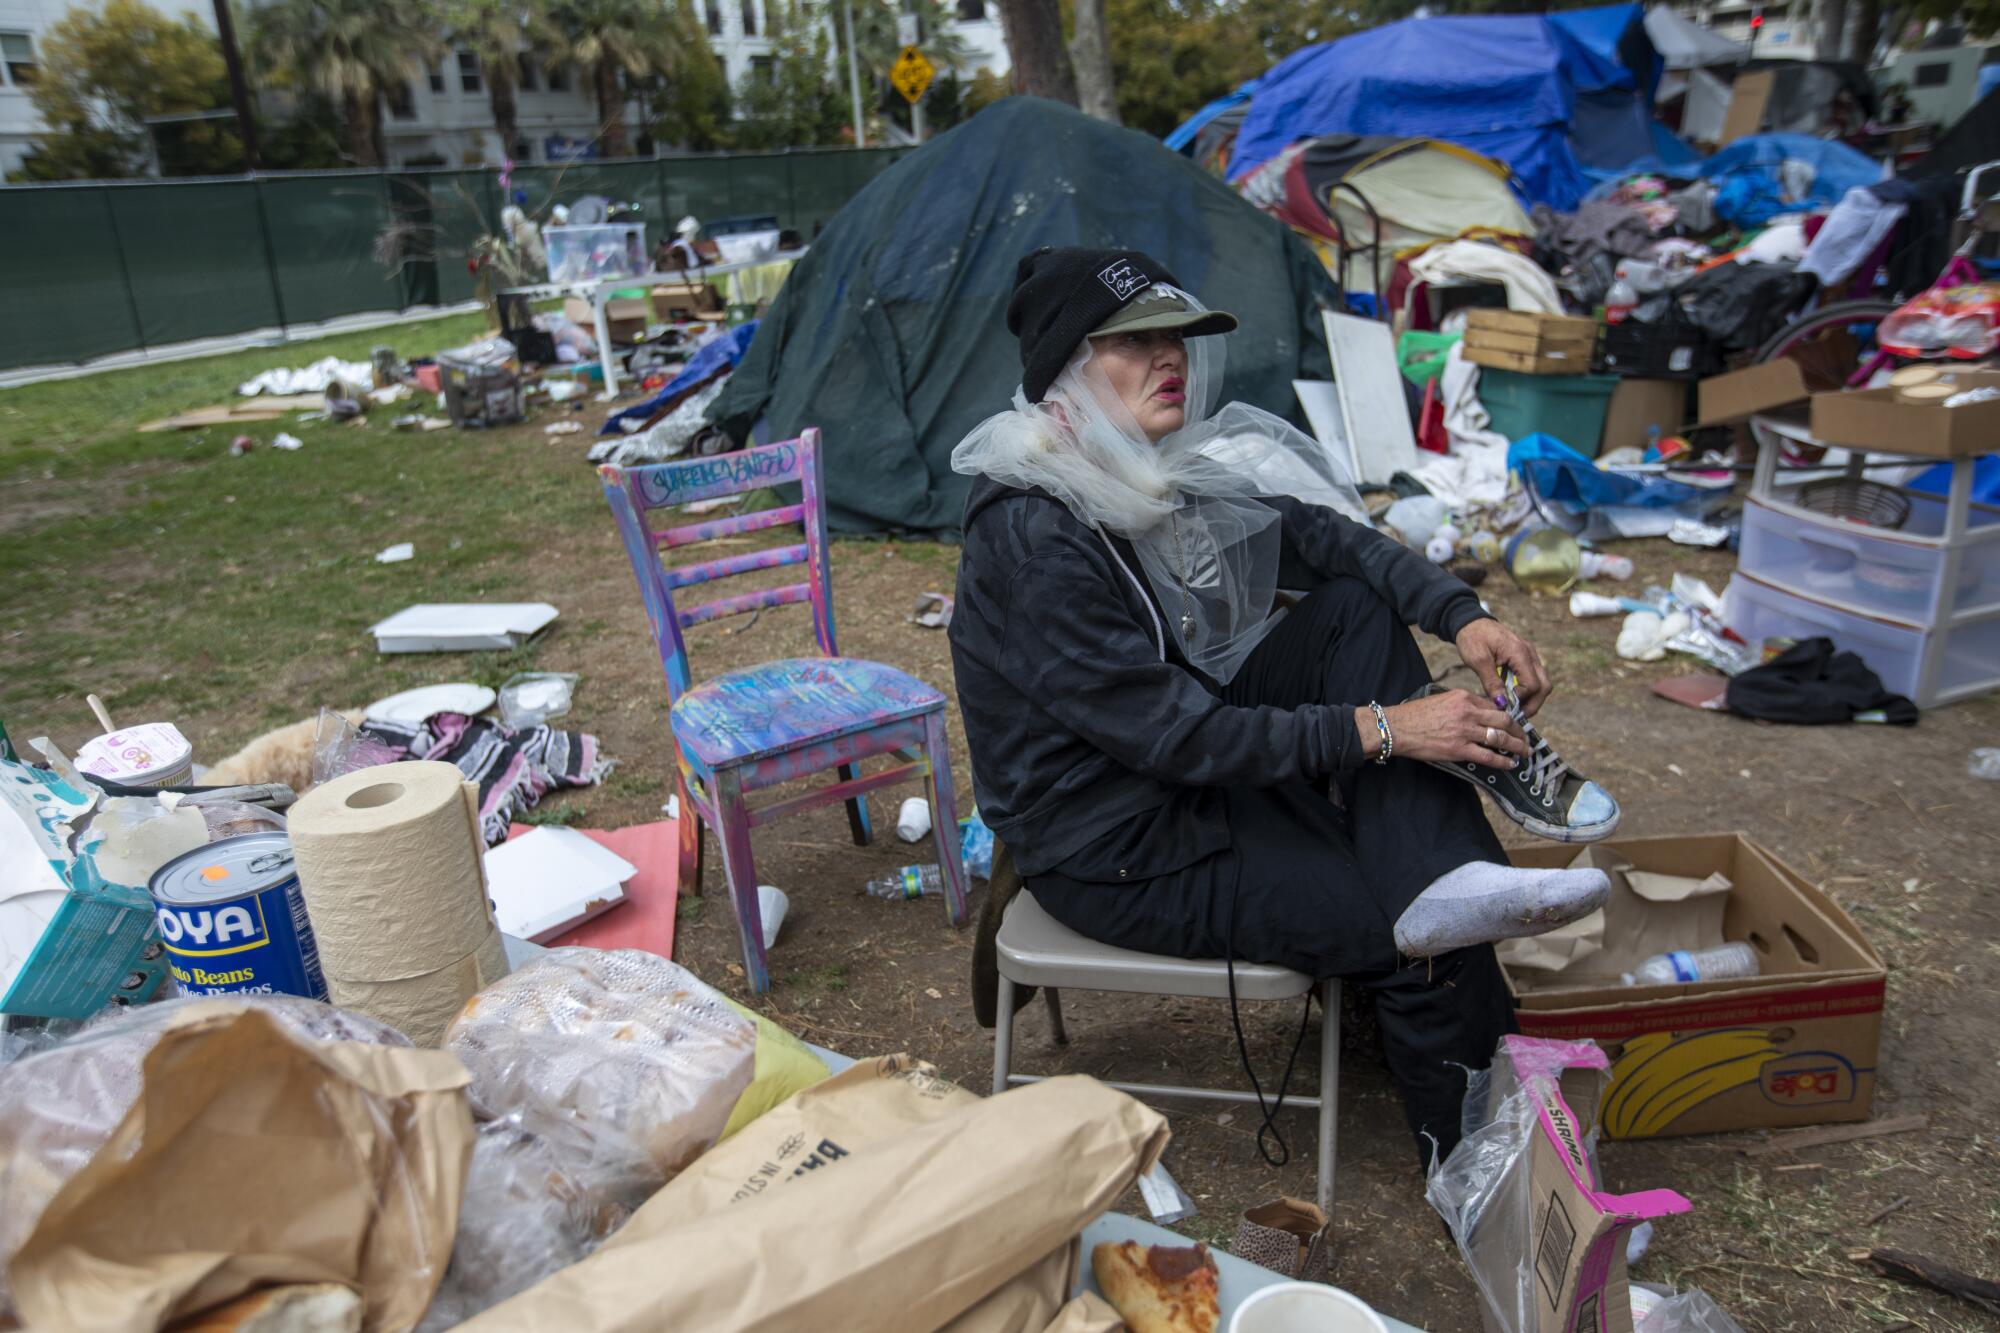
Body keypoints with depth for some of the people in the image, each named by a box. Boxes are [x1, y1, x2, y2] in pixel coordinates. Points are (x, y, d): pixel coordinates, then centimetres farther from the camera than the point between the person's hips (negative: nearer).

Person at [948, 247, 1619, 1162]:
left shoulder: (1168, 465, -3)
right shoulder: (1031, 535, -27)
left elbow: (1327, 535, 1)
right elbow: (1172, 735, -27)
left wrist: (1461, 617, -14)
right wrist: (1379, 729, -26)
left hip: (1196, 766, 8)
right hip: (1116, 854, -8)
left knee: (1357, 608, -7)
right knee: (1434, 949, -10)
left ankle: (1444, 880, -18)